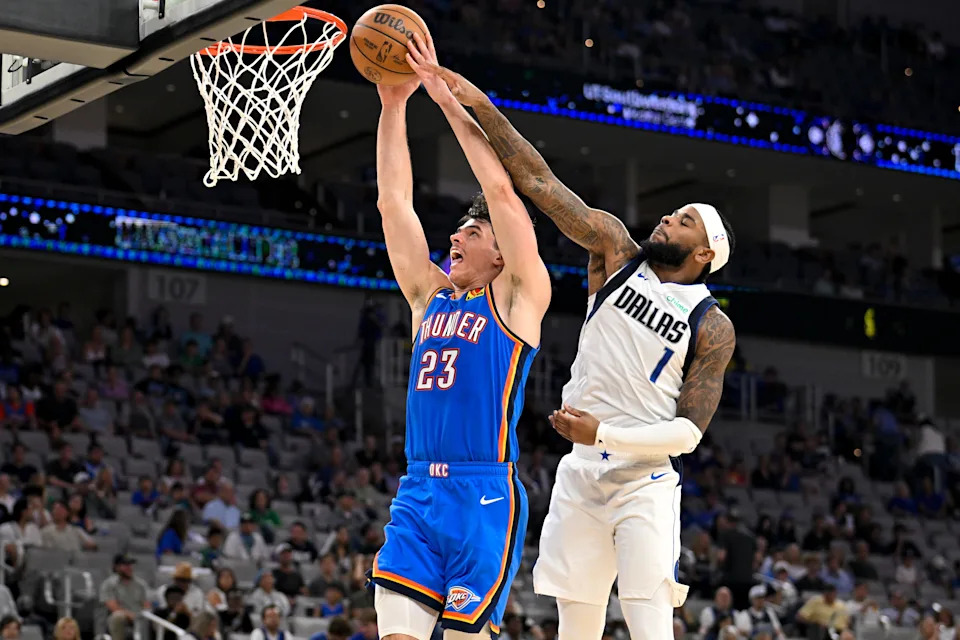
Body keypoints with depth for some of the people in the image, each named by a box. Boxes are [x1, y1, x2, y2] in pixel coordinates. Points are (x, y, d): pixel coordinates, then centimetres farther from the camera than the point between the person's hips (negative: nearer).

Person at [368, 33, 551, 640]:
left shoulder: (519, 295, 3)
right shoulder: (430, 294, 18)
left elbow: (501, 189, -5)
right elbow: (394, 203, 15)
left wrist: (447, 96, -5)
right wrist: (394, 106, 9)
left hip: (485, 493, -5)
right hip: (418, 493, 5)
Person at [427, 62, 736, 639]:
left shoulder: (713, 328, -1)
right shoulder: (617, 251, 8)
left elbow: (688, 431, -6)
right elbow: (539, 182, 2)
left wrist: (606, 434, -18)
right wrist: (482, 108, -5)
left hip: (645, 479, -4)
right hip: (581, 472, 4)